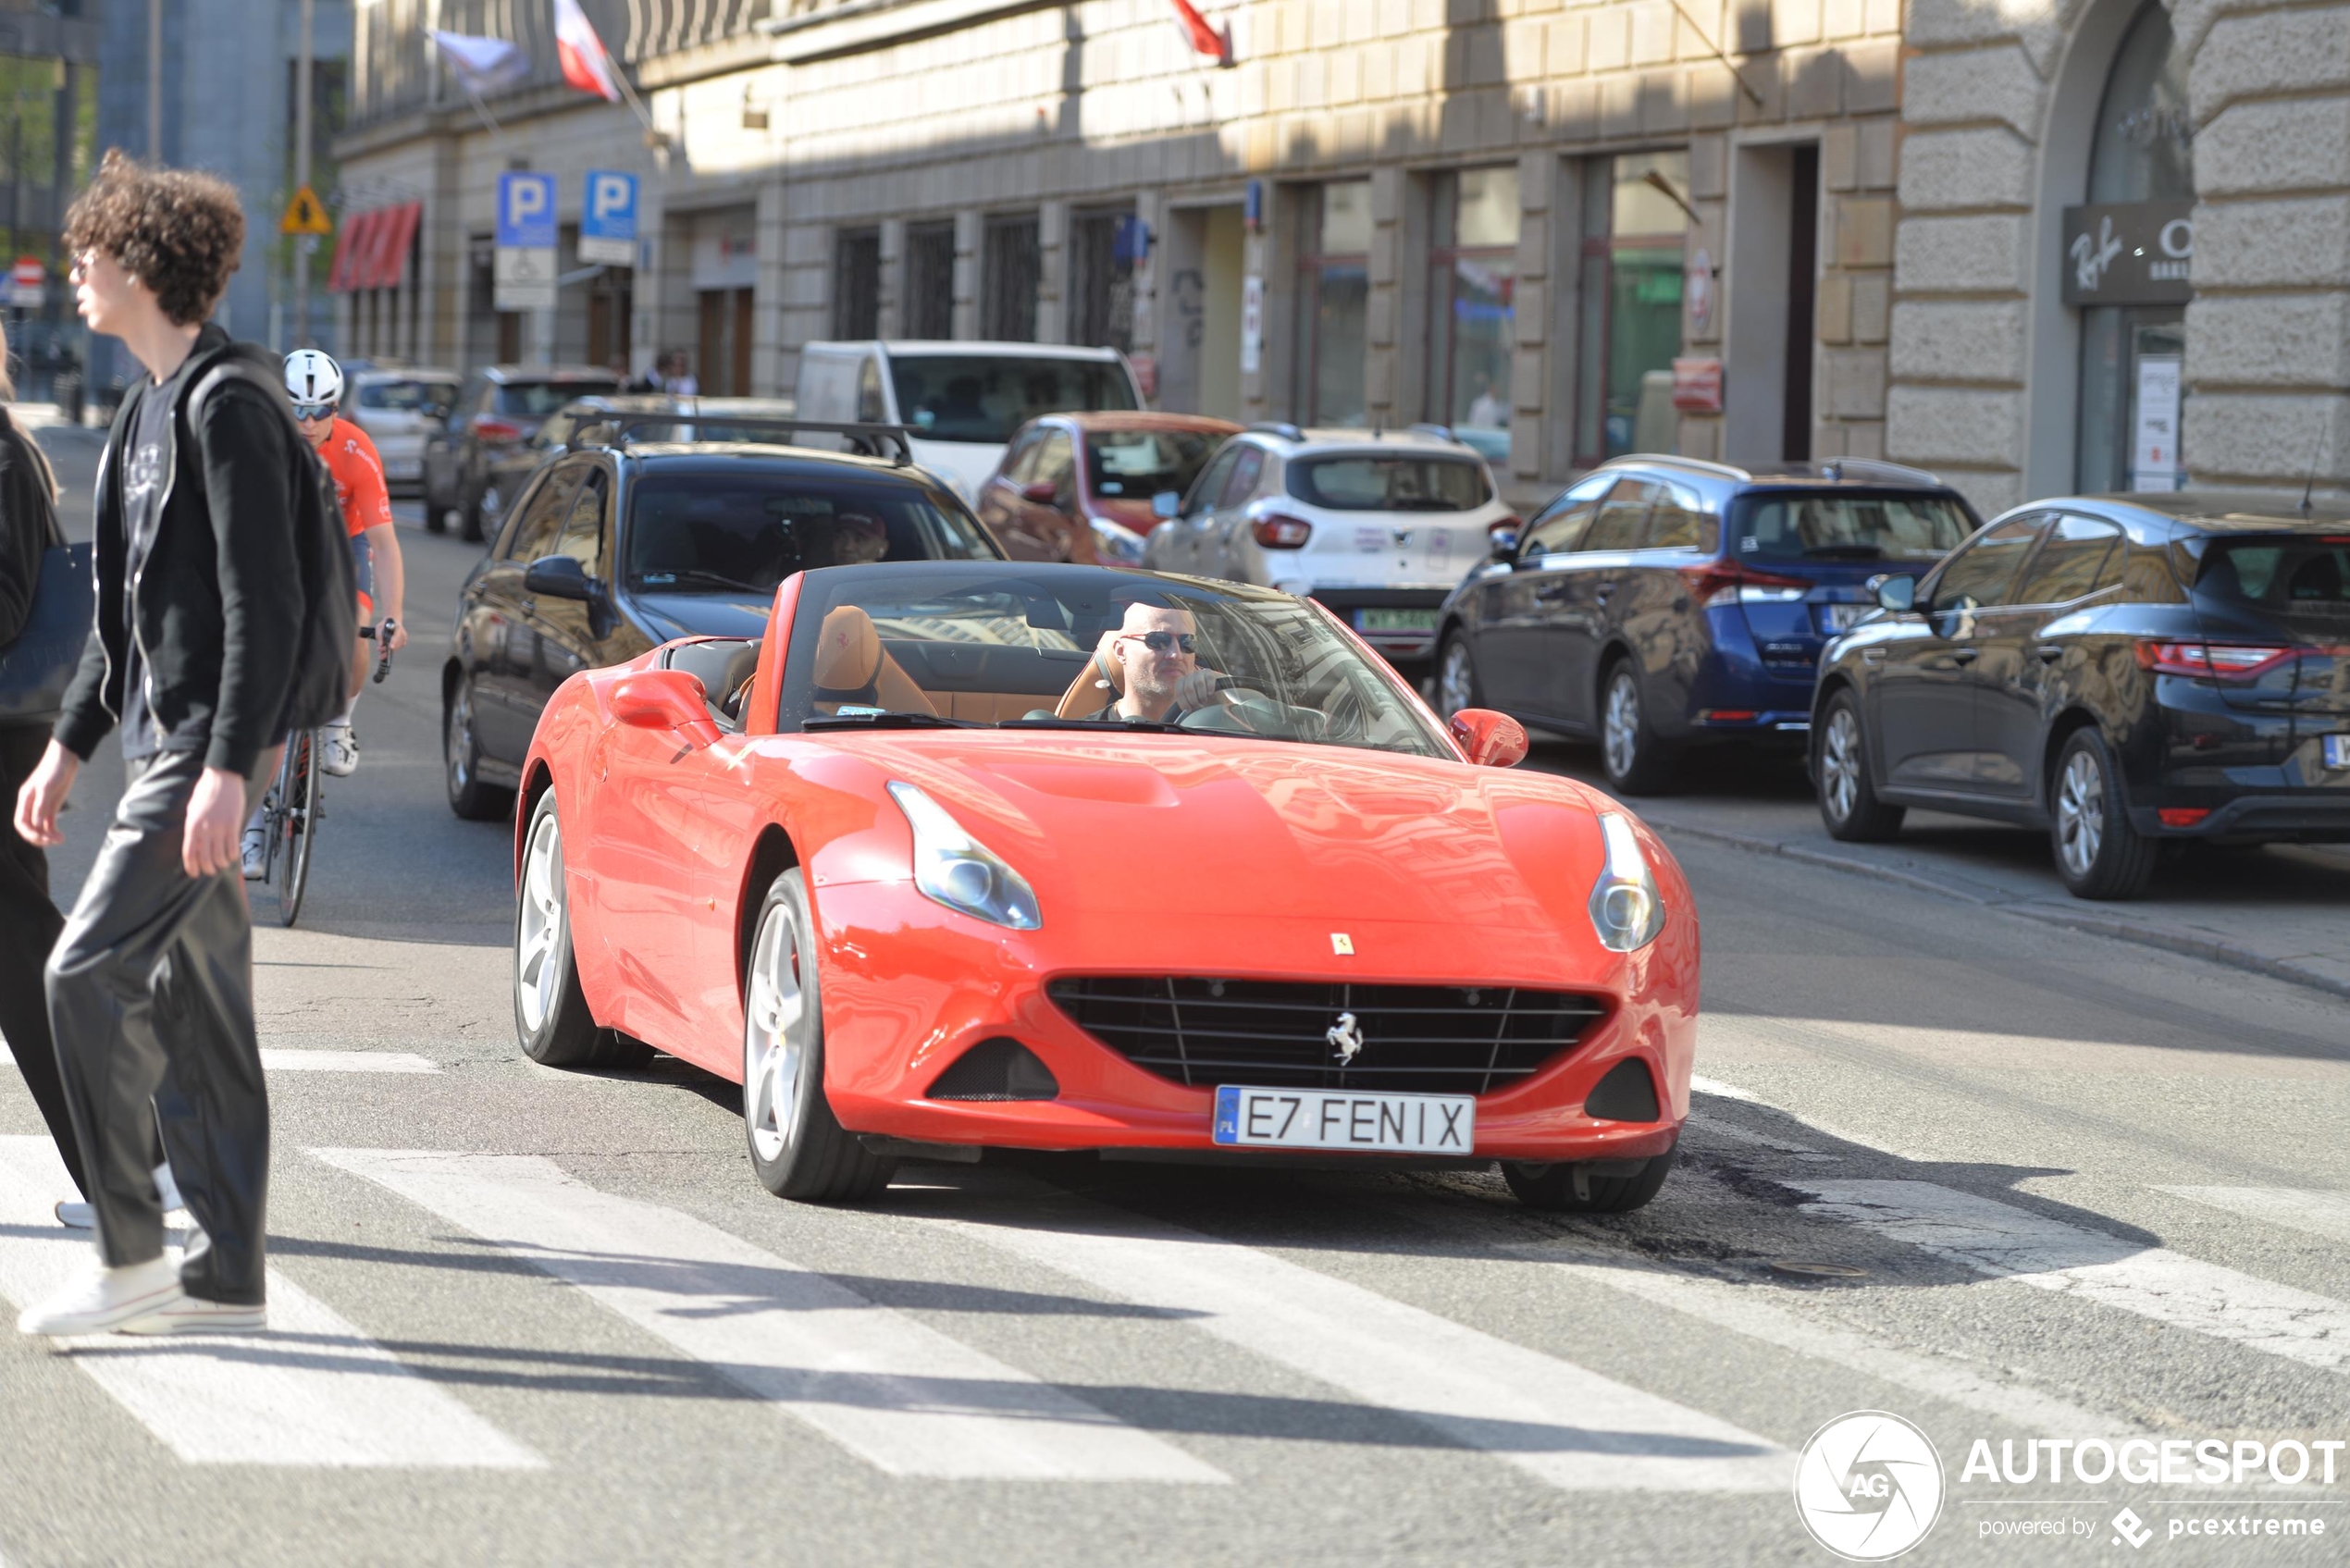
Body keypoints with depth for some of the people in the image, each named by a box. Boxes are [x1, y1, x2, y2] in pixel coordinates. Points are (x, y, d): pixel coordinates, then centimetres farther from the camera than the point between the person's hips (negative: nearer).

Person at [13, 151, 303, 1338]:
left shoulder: (227, 405, -14)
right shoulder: (153, 404, 17)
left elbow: (265, 602, -19)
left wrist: (228, 767, -24)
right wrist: (69, 745, 22)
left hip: (209, 742, -10)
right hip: (163, 735, 10)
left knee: (87, 973, -13)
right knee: (189, 998, 9)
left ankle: (128, 1252, -8)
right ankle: (227, 1274, 12)